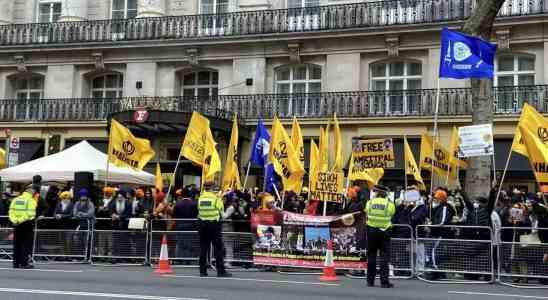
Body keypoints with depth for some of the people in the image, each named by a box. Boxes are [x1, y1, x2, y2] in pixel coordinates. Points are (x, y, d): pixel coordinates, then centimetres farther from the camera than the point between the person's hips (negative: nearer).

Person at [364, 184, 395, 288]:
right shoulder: (390, 204, -4)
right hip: (384, 231, -2)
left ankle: (370, 280, 15)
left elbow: (366, 213, 10)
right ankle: (384, 281, -3)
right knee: (384, 257, 1)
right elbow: (392, 214, 5)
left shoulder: (370, 203, 0)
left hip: (371, 230, 2)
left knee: (371, 256, 10)